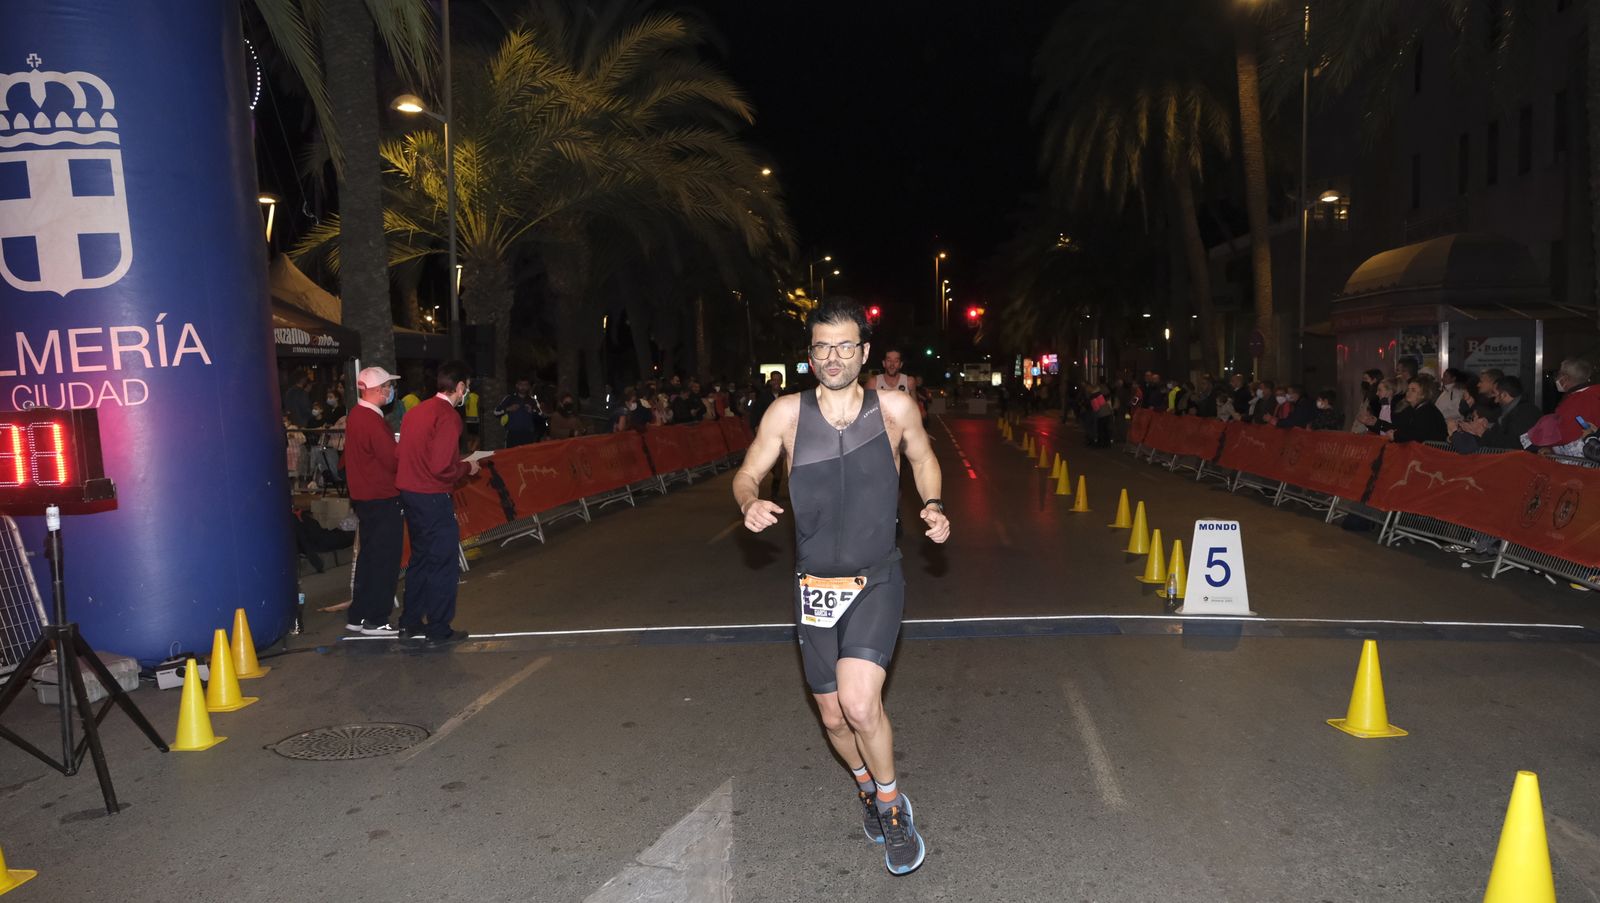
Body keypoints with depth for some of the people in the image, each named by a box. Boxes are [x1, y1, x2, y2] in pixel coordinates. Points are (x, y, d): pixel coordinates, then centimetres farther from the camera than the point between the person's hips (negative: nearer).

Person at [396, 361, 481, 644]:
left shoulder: (416, 411, 10)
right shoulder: (448, 416, -16)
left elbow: (410, 455, 13)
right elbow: (442, 467, -22)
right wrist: (467, 467, -5)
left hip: (409, 493, 9)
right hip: (432, 497, -9)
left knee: (420, 559, 19)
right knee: (442, 563, 2)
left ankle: (410, 623, 27)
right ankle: (438, 629, 9)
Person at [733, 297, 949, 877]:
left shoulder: (896, 408, -6)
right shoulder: (787, 413, -5)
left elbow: (923, 459, 13)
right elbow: (747, 475, 5)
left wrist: (934, 507, -4)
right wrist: (750, 504, -17)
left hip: (876, 583, -2)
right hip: (815, 587, 2)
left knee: (860, 703, -22)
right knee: (833, 717, 13)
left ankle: (892, 804, 8)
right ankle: (867, 784, 46)